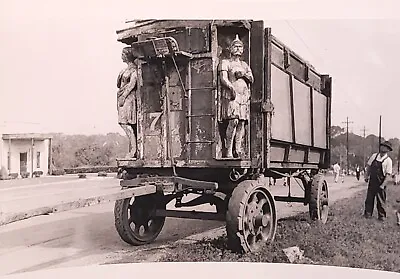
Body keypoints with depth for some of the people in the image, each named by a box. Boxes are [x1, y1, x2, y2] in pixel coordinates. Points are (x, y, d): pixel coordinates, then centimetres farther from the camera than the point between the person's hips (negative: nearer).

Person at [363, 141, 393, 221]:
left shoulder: (388, 160, -10)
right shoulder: (374, 156, 2)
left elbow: (388, 175, -13)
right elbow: (368, 166, 14)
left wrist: (383, 185, -17)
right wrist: (366, 176, 7)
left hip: (381, 183, -3)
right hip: (372, 181, 4)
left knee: (381, 200, 6)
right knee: (369, 198, 10)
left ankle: (382, 216, 21)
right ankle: (368, 213, 23)